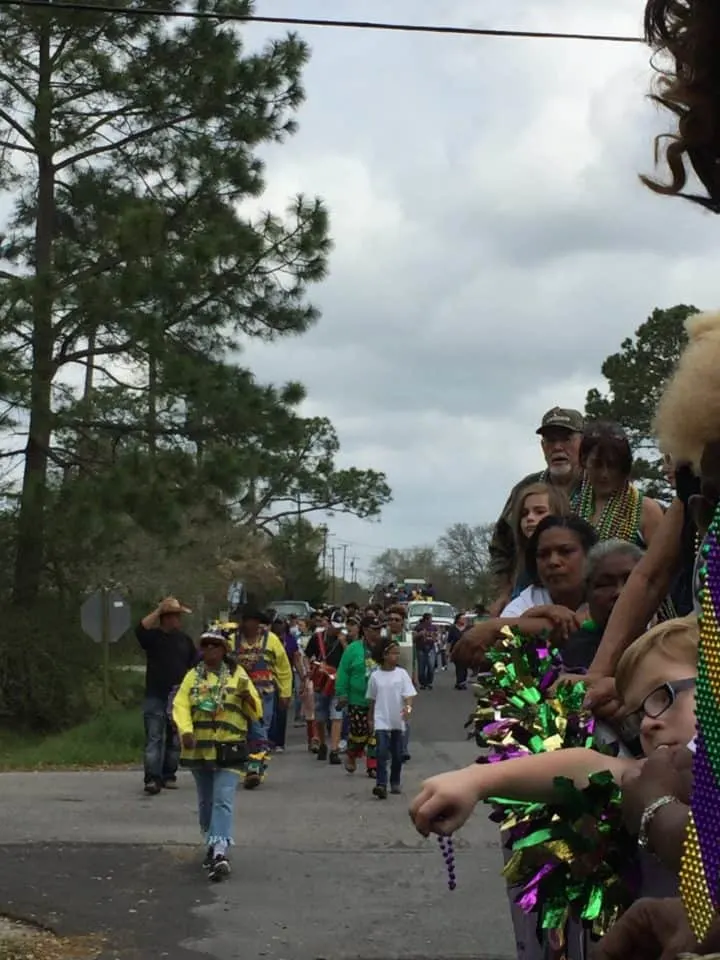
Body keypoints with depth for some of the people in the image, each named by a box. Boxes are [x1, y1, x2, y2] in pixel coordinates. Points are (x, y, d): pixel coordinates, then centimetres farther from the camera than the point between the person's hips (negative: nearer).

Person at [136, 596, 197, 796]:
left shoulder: (184, 639, 12)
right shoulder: (153, 636, 0)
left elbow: (195, 665, 18)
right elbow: (141, 628, -23)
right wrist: (159, 609, -22)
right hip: (155, 696, -4)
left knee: (175, 740, 9)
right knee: (154, 738, -9)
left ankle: (169, 776, 18)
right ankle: (152, 779, -14)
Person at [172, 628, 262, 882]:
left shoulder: (237, 674, 4)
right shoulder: (193, 676, 10)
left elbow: (256, 713, 2)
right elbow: (180, 705, -4)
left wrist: (247, 696, -18)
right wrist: (185, 730, -22)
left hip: (228, 749, -3)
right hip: (198, 748, 4)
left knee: (223, 801, -14)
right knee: (205, 801, 15)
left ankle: (220, 851, -24)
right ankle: (211, 846, 31)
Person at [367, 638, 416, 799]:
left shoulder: (402, 673, -3)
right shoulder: (375, 676, -2)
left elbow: (409, 694, -9)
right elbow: (372, 699, 8)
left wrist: (408, 707, -29)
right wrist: (371, 719, 11)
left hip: (398, 721, 1)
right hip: (381, 721, -1)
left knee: (397, 754, 10)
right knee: (382, 753, -13)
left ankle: (395, 783, 25)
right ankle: (381, 785, -17)